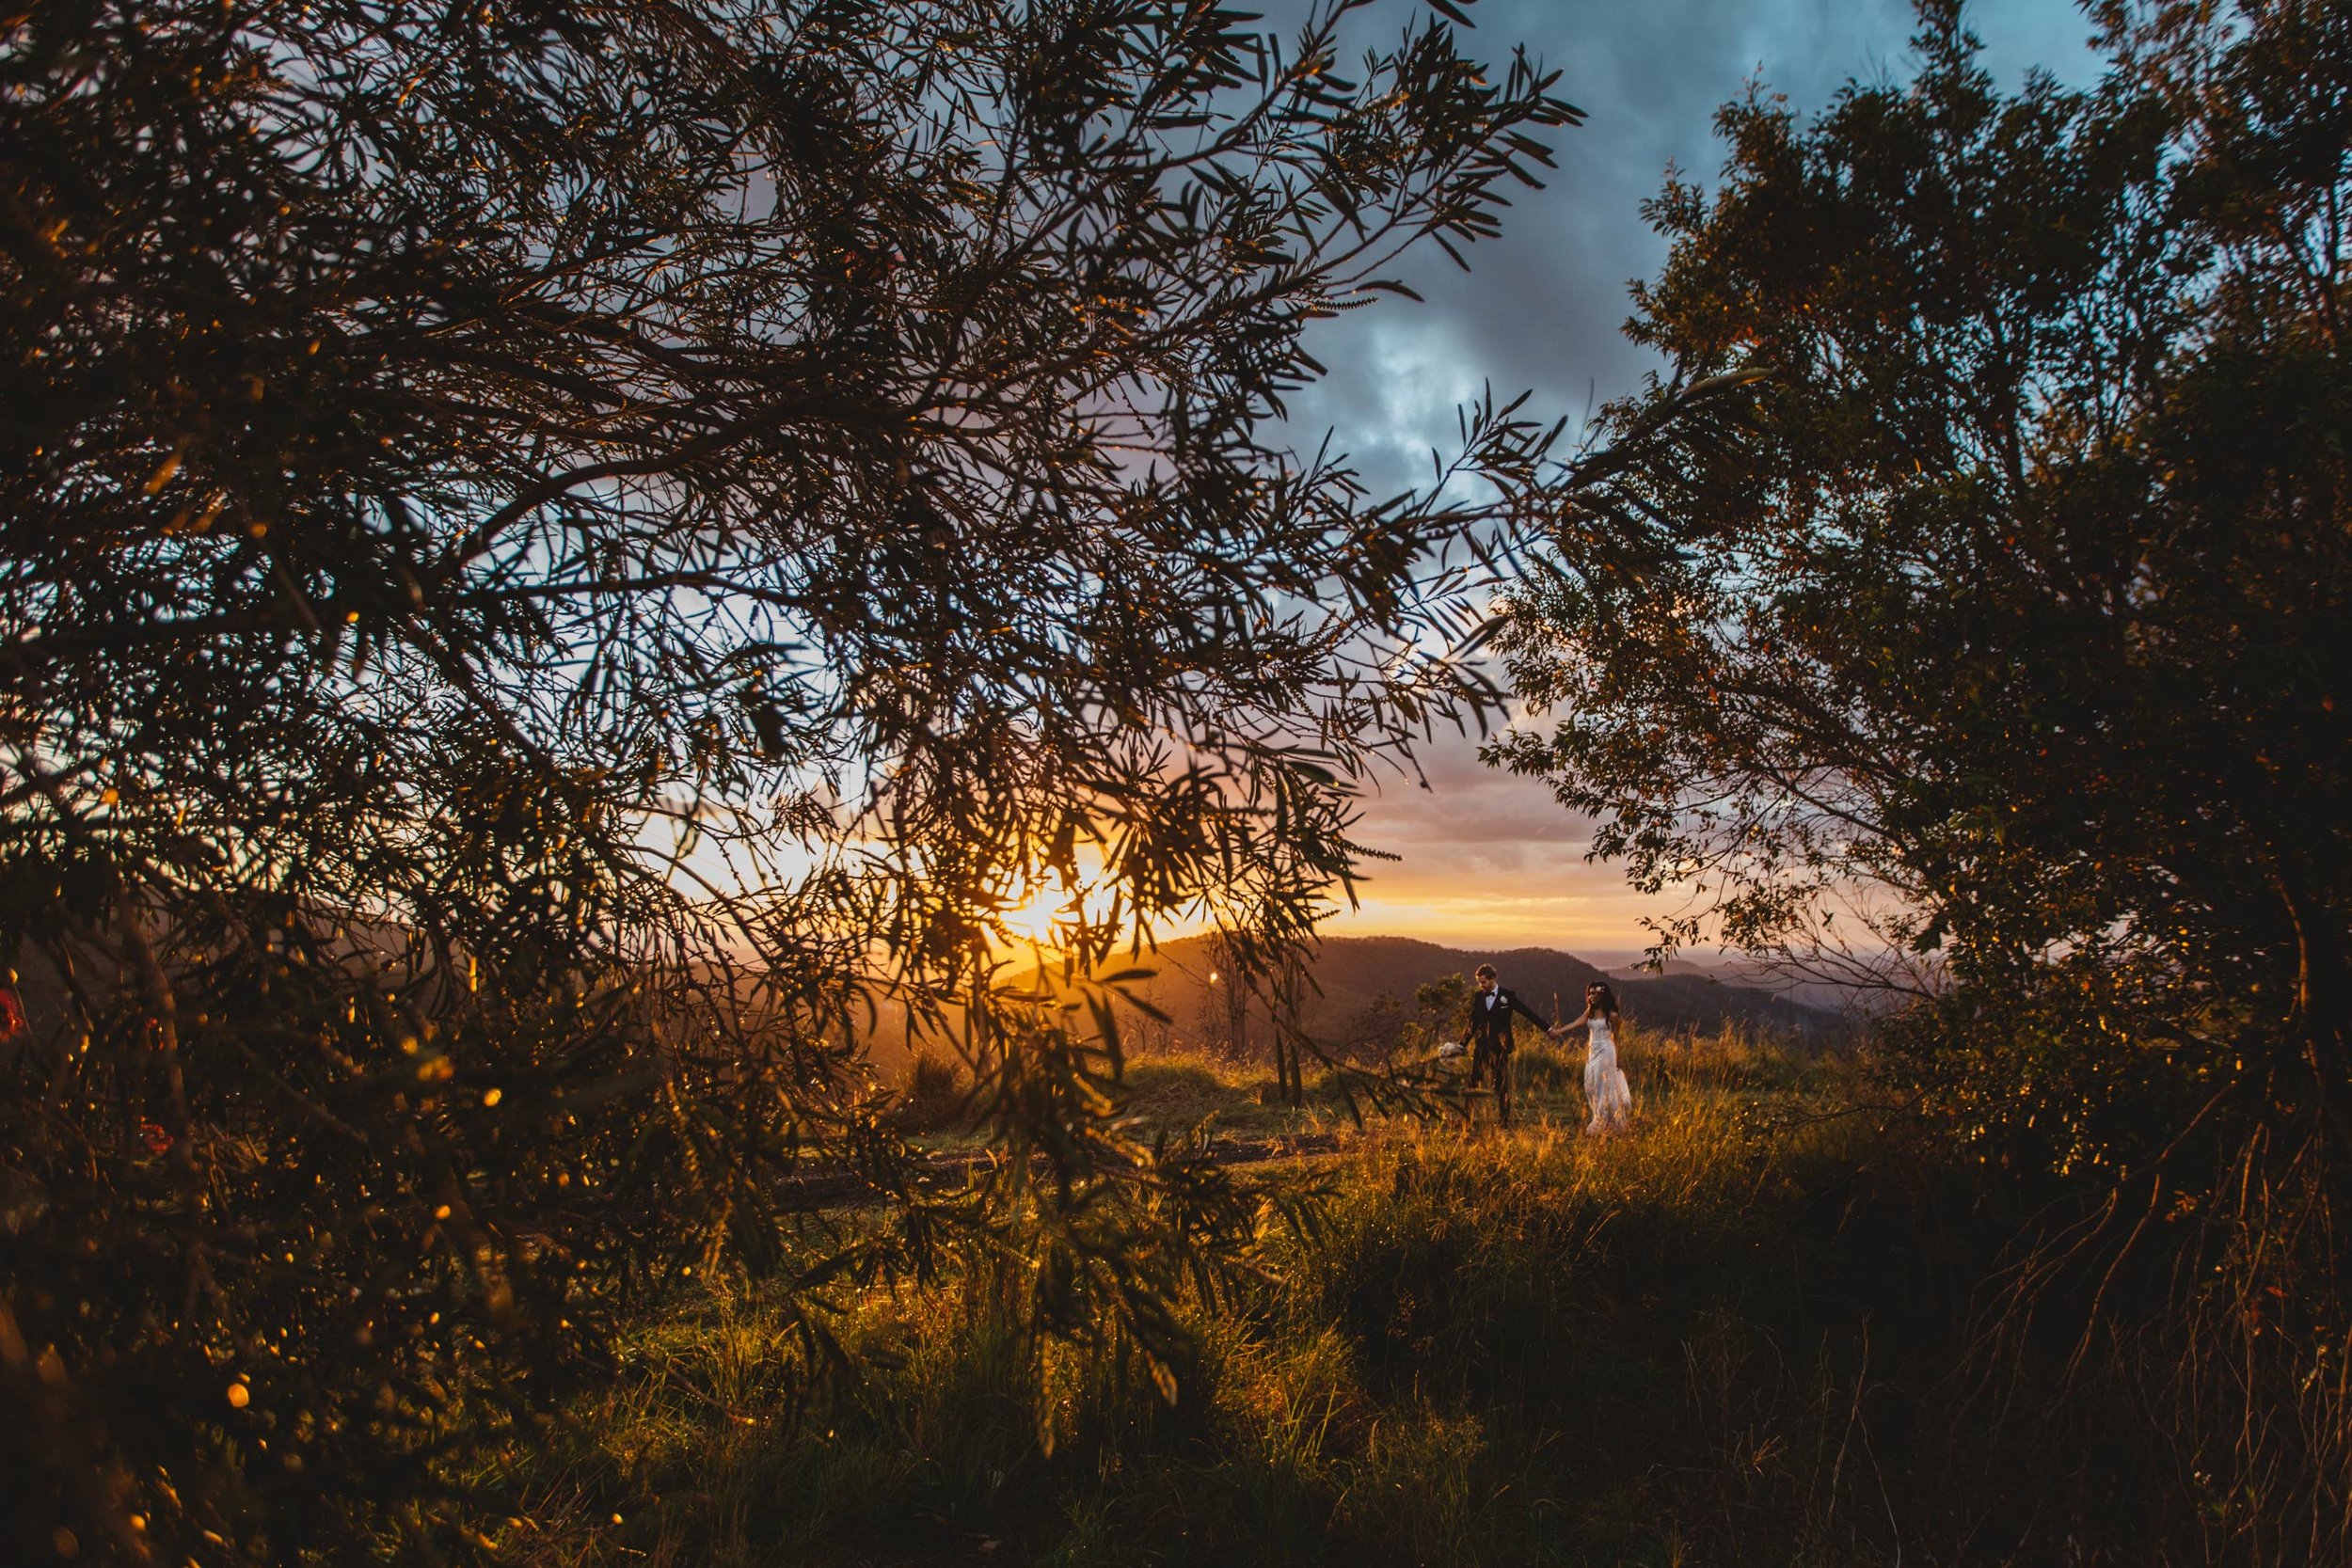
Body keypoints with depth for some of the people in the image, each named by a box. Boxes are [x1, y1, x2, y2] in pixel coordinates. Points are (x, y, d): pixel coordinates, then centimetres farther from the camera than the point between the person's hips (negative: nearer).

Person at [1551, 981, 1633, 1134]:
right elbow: (1577, 1022, -9)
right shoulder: (1590, 1012, 5)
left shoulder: (1611, 1015, -8)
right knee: (1591, 1086, 6)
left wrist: (1618, 1060, -3)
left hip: (1606, 1052, -6)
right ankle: (1599, 1119, 18)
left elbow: (1615, 1038, -3)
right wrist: (1558, 1031, -25)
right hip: (1592, 1052, 6)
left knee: (1604, 1087, -2)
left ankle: (1602, 1124, 5)